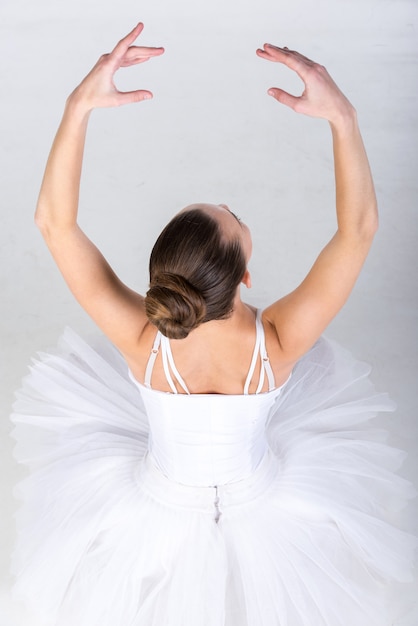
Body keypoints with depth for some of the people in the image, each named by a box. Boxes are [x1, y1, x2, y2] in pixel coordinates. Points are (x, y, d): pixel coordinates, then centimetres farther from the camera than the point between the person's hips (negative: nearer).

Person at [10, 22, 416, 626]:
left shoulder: (141, 340, -37)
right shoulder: (280, 345, -38)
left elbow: (54, 220, -32)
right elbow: (359, 227, -31)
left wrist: (78, 105, -40)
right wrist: (342, 115, -40)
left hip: (160, 506, 1)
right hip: (259, 504, 0)